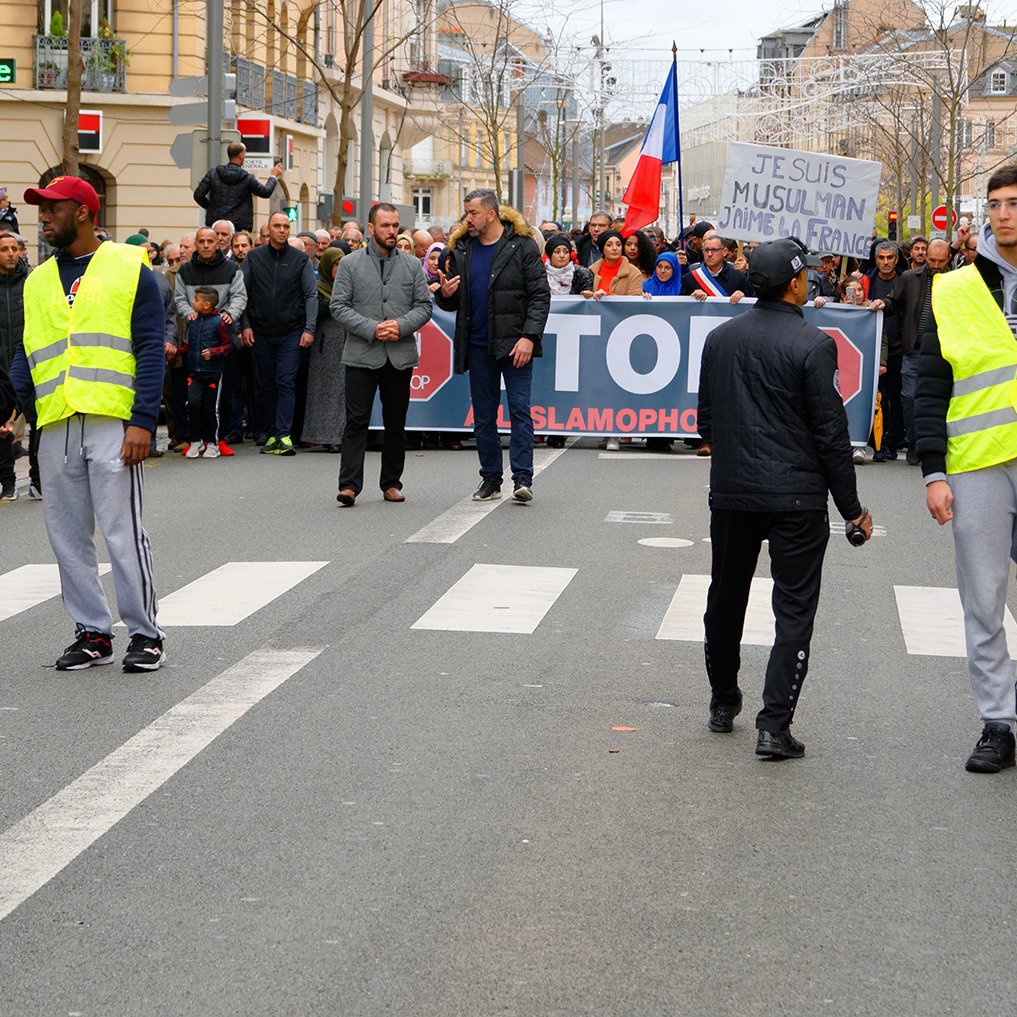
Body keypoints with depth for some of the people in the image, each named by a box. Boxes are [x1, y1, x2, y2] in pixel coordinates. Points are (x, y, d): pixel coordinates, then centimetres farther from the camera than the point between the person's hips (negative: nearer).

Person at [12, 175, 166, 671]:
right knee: (68, 537, 7)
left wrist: (142, 422, -12)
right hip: (54, 428, 5)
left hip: (112, 423, -5)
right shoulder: (37, 282, 17)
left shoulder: (129, 268, 2)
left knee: (123, 532, -5)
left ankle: (145, 634, 5)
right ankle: (92, 633, 17)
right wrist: (13, 403, -3)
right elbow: (27, 354, 18)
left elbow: (150, 349, -3)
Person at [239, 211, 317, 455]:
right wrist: (244, 325, -3)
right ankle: (267, 432, 15)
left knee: (286, 383, -9)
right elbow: (242, 294, 6)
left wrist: (309, 328, -7)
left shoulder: (300, 259, 3)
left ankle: (283, 435, -14)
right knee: (266, 385, 7)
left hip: (291, 333, -2)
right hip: (261, 333, 2)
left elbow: (311, 295, 1)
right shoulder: (253, 258, 6)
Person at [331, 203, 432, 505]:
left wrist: (401, 326, -12)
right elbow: (339, 306, -2)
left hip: (401, 356, 3)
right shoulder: (350, 264, 3)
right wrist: (371, 329, -14)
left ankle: (392, 483, 18)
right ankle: (349, 484, -10)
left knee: (396, 424, 8)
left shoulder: (412, 265, 10)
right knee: (356, 422, -7)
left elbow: (424, 306, 7)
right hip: (362, 356, -2)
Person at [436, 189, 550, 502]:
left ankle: (523, 478, -7)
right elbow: (452, 304, 16)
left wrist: (529, 337, -16)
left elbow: (540, 295, -6)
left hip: (515, 345, -5)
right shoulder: (461, 250, 10)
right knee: (483, 416, 8)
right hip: (477, 345, 5)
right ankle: (490, 479, 15)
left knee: (519, 409, -7)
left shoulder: (521, 246, -4)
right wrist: (445, 294, -9)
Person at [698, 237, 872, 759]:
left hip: (730, 492, 5)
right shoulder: (812, 344, -13)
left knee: (725, 598, 20)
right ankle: (774, 725, -5)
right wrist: (851, 506, -4)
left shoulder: (719, 338, 4)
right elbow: (830, 432, -12)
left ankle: (723, 703, 35)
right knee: (794, 610, 1)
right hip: (797, 497, -5)